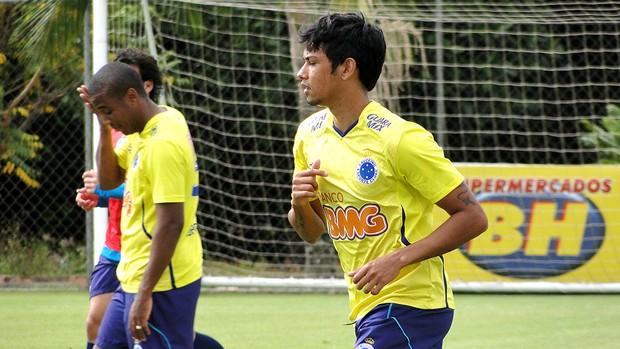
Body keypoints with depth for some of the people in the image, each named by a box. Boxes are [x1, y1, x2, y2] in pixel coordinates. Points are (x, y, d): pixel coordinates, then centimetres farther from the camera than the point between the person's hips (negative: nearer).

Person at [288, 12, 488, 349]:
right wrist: (299, 204, -8)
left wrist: (397, 260, -23)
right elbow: (311, 232, 16)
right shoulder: (309, 134, 5)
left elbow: (472, 218, -15)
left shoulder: (399, 138, -17)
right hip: (365, 305, 8)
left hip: (409, 304, -8)